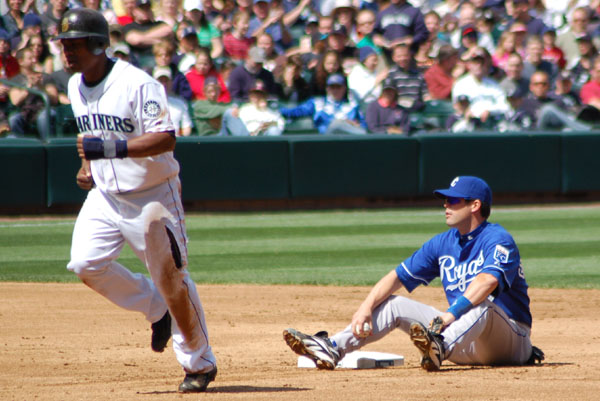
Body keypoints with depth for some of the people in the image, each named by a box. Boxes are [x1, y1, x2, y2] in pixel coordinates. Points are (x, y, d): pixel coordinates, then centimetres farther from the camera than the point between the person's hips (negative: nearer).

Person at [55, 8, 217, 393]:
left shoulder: (138, 84, -19)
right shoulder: (75, 86, 6)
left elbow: (166, 139, -27)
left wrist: (112, 148, -35)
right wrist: (88, 164, 7)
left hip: (152, 195, -7)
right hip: (105, 195, 7)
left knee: (172, 280, -2)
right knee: (85, 263, -12)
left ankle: (200, 364, 15)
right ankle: (156, 308, 12)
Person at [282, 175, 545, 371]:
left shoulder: (497, 240, -12)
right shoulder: (443, 243, 12)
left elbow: (487, 281, -31)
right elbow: (397, 277, 9)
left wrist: (451, 314, -43)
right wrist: (366, 307, -8)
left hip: (511, 341, -7)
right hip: (465, 344, 7)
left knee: (482, 304, -38)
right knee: (394, 305, 1)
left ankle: (439, 349, -67)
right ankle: (332, 349, -19)